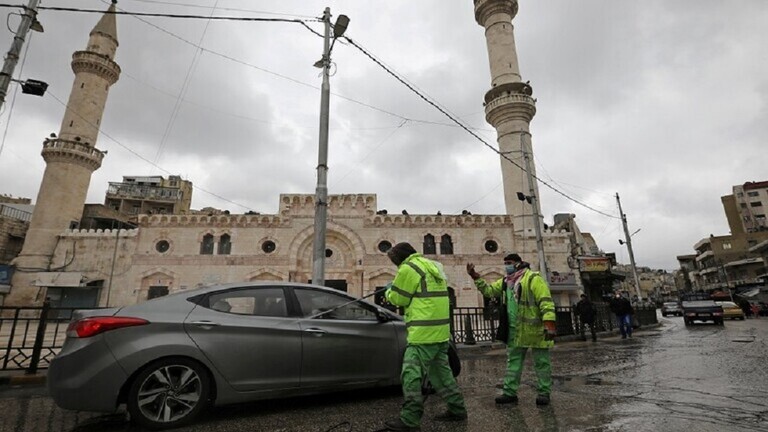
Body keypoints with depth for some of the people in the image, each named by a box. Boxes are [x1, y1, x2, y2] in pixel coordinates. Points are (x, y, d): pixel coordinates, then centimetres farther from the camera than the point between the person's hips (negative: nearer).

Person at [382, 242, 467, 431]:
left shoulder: (408, 268, -10)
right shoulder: (432, 265, 18)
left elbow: (399, 298, -6)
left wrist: (388, 292, 15)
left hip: (424, 332, -10)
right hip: (440, 330, 10)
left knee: (412, 376, -3)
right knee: (441, 372, 19)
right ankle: (457, 410, 28)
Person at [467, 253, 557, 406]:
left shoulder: (533, 278, -13)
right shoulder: (505, 282, 12)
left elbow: (546, 302, -19)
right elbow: (489, 290, 16)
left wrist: (550, 324, -25)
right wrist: (475, 277, 6)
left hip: (536, 330, -7)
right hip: (515, 331, 7)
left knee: (541, 363, 8)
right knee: (513, 362, 12)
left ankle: (544, 393, 22)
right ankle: (509, 392, 20)